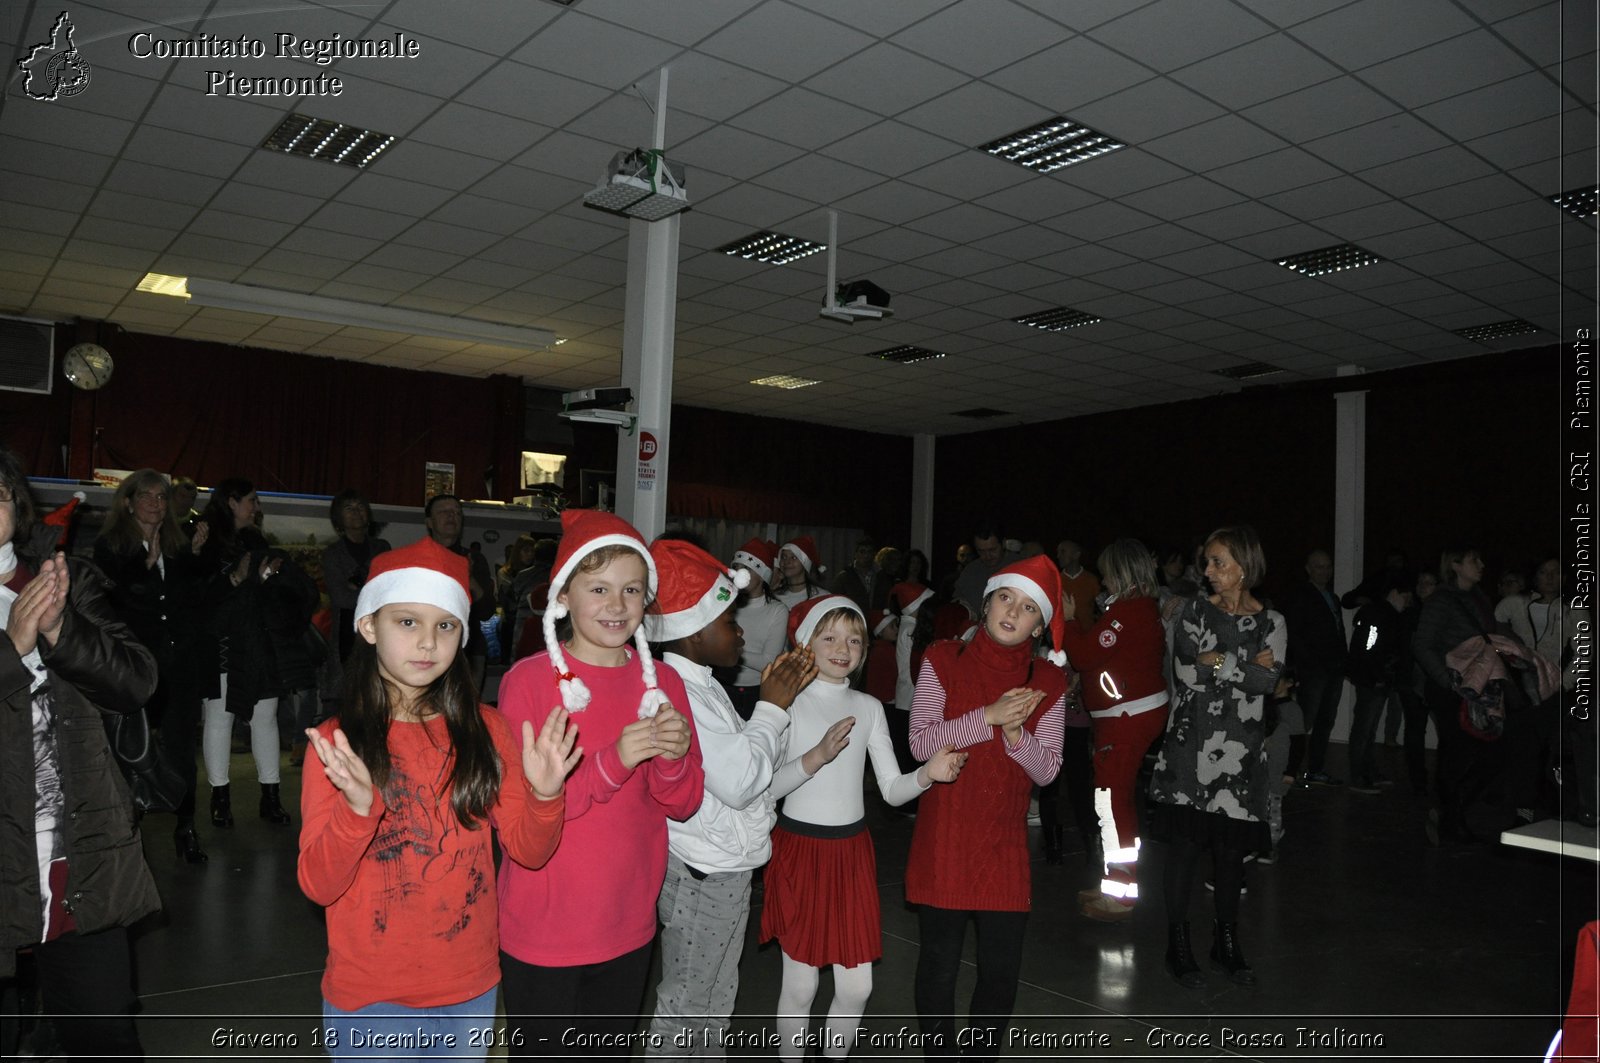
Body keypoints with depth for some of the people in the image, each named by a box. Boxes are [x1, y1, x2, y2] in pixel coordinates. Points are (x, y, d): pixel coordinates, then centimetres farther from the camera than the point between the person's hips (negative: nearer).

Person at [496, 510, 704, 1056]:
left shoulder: (662, 681, 1)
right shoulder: (528, 680, -13)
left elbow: (685, 805, 3)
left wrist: (673, 759, -20)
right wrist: (613, 761, -29)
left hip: (627, 929, 5)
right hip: (540, 934, -4)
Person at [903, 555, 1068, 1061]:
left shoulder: (1047, 682, 2)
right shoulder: (943, 661, -2)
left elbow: (1047, 769, -1)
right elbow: (921, 741, -11)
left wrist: (1015, 732, -20)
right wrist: (988, 717, -22)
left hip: (1005, 844, 2)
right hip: (944, 840, -1)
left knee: (1001, 969, 7)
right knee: (939, 962, 9)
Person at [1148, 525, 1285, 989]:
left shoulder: (1271, 623, 4)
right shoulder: (1195, 611, 4)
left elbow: (1266, 682, -11)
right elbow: (1184, 670, -10)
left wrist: (1216, 661, -11)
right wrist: (1246, 665, -9)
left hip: (1239, 749, 1)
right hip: (1190, 742, -1)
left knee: (1231, 847, 8)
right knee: (1184, 843, -2)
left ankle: (1227, 941, 25)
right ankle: (1178, 945, 10)